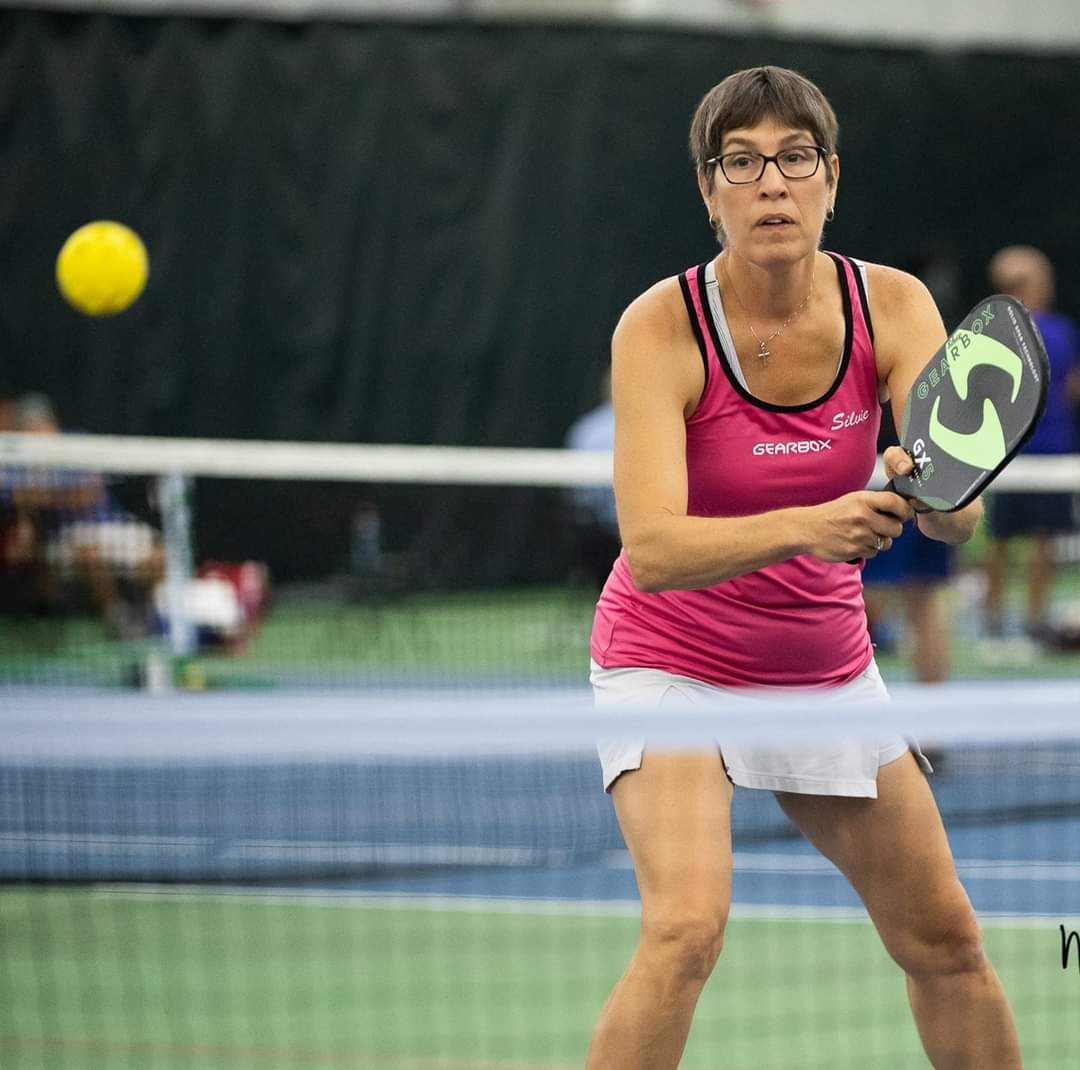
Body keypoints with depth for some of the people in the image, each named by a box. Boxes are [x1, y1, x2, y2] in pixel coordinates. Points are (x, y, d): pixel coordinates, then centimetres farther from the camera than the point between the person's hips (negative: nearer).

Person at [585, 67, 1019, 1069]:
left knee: (946, 944, 9)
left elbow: (959, 516, -21)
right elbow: (653, 547, -32)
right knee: (687, 924, -26)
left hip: (828, 668, 5)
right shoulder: (661, 328, -22)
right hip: (673, 663, -5)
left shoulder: (894, 308, -12)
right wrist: (805, 526, -48)